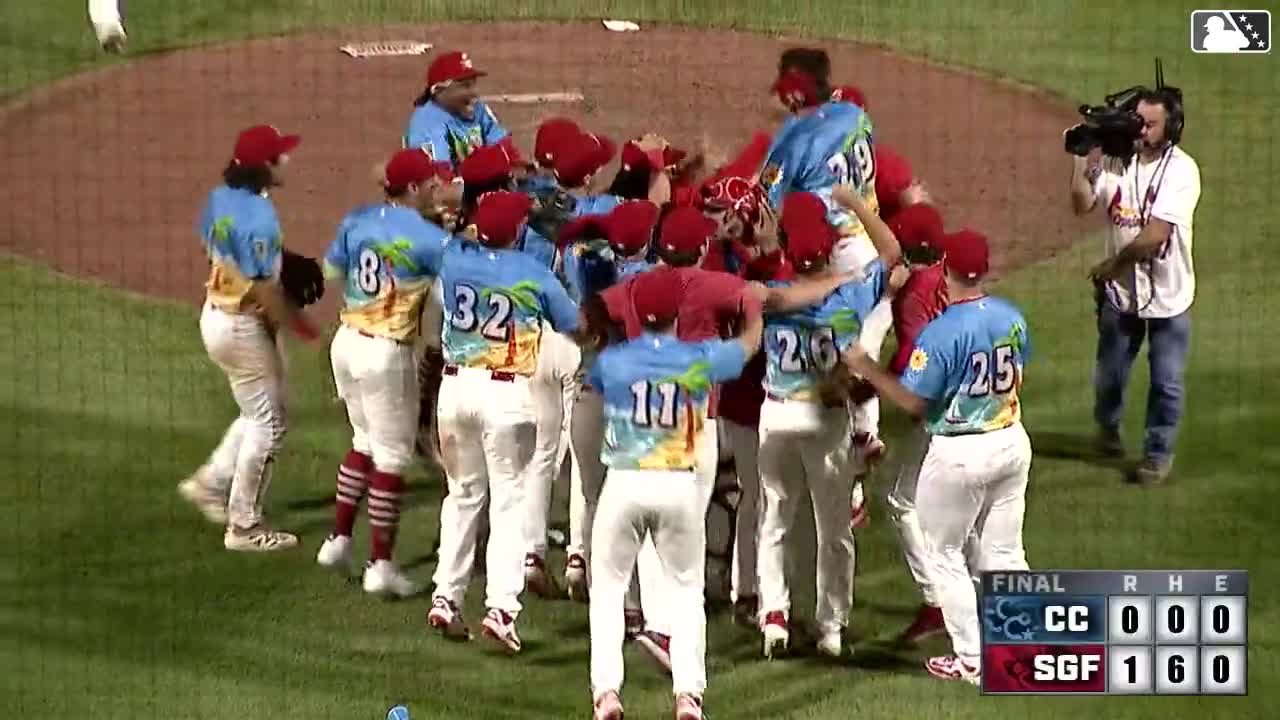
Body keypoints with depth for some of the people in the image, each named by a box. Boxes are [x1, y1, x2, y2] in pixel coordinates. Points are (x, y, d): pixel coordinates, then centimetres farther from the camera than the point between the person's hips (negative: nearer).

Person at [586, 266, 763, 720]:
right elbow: (751, 342, 17)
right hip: (680, 487, 1)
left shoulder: (612, 361, -3)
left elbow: (592, 380, 23)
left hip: (625, 484, 0)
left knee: (608, 586, 12)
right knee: (686, 589, 14)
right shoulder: (701, 359, -3)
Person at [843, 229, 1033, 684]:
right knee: (1004, 553, 16)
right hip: (1012, 442, 6)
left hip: (958, 454, -6)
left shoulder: (942, 332, -22)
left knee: (946, 556, 9)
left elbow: (913, 402, -18)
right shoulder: (1012, 317, -2)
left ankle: (971, 660, 11)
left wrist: (866, 369, -8)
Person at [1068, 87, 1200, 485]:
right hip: (1121, 291, 4)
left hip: (1167, 295, -4)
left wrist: (1112, 263, -14)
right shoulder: (1116, 160, -4)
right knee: (1109, 373, 19)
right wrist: (1081, 159, -19)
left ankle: (1159, 452, 26)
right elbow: (1083, 205, -9)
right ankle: (1108, 426, 47)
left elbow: (1155, 234, -24)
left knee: (1166, 383, 6)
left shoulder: (1181, 170, -19)